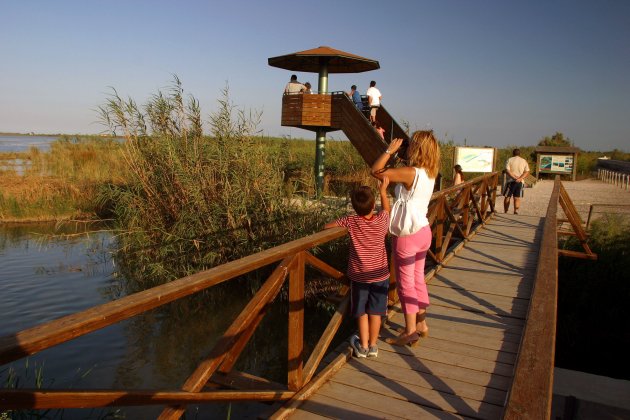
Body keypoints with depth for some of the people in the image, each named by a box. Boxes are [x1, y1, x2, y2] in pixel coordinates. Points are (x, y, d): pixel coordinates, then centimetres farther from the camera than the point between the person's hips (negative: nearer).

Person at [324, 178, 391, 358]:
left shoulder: (351, 221, -14)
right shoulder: (382, 220, -10)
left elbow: (327, 226, -6)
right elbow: (387, 209, 14)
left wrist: (343, 225, 9)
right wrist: (383, 191, 21)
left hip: (359, 276, -1)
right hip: (379, 275, 1)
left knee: (362, 312, 12)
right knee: (375, 312, 12)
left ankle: (363, 346, 20)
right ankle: (373, 346, 22)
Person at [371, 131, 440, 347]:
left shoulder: (410, 173, -22)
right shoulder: (430, 174, 4)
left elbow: (376, 171, -18)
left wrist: (390, 150, -10)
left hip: (407, 235, -8)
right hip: (424, 231, 8)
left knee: (406, 283, 4)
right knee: (418, 279, 20)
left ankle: (410, 332, 15)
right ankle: (421, 324, 32)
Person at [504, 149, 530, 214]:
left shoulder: (510, 160, 1)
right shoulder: (524, 161, 10)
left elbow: (507, 170, -12)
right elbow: (527, 172, -1)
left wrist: (515, 177, -16)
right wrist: (520, 178, -13)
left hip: (511, 181, -2)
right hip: (520, 182, 2)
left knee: (507, 197, 7)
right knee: (517, 198, 4)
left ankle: (505, 212, 9)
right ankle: (516, 211, -13)